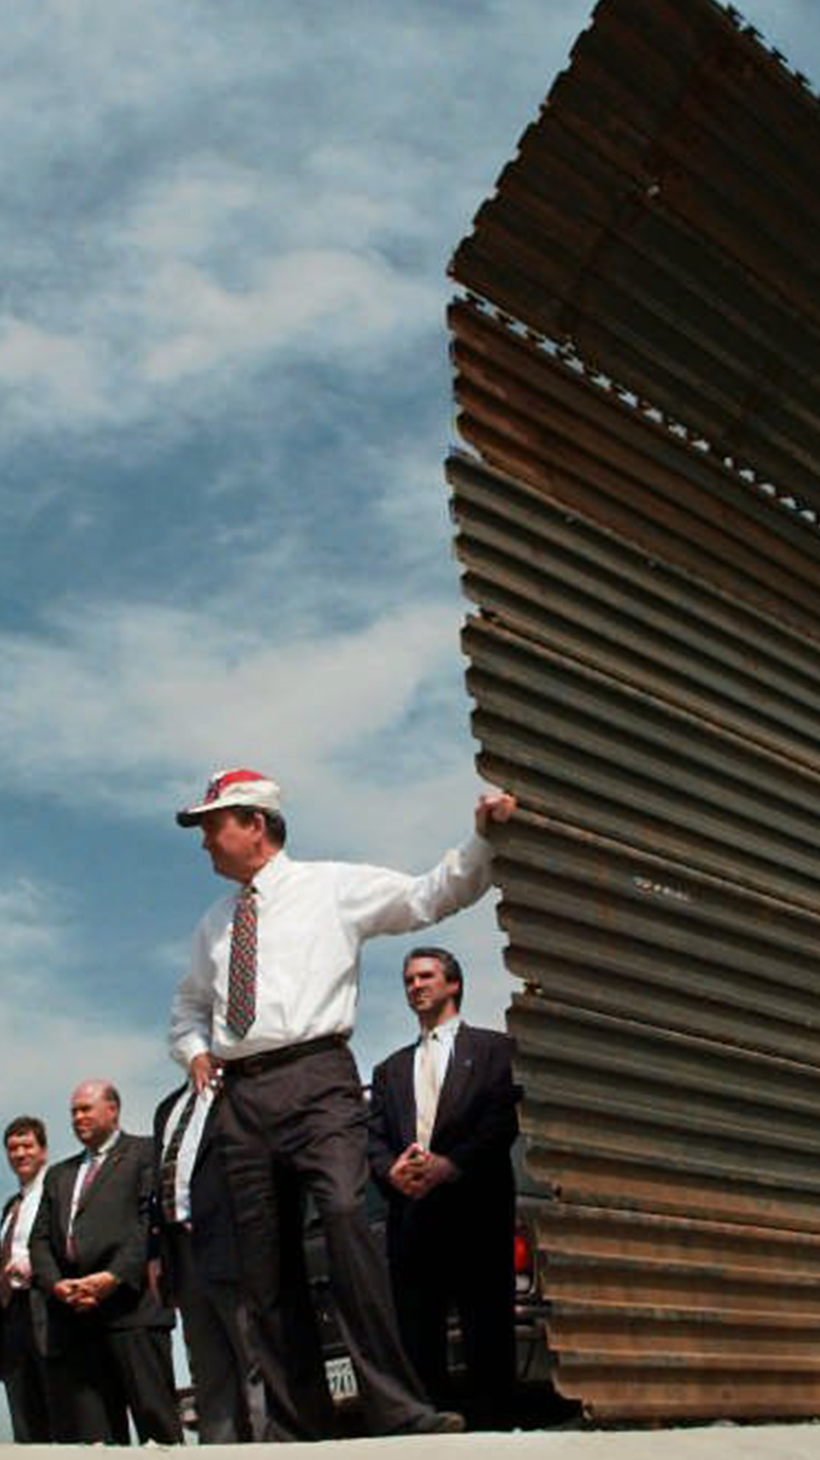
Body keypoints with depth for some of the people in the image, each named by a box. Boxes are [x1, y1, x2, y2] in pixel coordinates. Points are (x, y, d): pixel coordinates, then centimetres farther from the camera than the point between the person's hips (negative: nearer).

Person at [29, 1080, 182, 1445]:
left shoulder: (144, 1152, 10)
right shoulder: (58, 1175, 29)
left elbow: (153, 1219, -3)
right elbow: (40, 1239, 19)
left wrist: (114, 1277, -13)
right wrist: (56, 1285, -1)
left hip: (130, 1301, -5)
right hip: (72, 1312, 5)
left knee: (155, 1415, -11)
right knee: (87, 1434, -1)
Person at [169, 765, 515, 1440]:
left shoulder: (333, 886, 8)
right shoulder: (216, 923, 24)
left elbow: (433, 896, 3)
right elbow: (190, 1004, 38)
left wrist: (483, 837, -10)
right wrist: (195, 1050, 18)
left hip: (315, 1075, -6)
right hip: (241, 1095, 6)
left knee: (345, 1214, -27)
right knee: (261, 1262, 2)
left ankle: (397, 1408, -27)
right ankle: (294, 1428, 9)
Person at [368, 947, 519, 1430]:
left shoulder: (493, 1048, 12)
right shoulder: (391, 1069, 25)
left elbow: (504, 1120, -2)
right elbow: (375, 1139, 14)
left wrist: (449, 1165, -15)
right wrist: (391, 1171, -9)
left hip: (477, 1214, -4)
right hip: (411, 1218, 4)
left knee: (488, 1343, -6)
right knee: (418, 1345, 0)